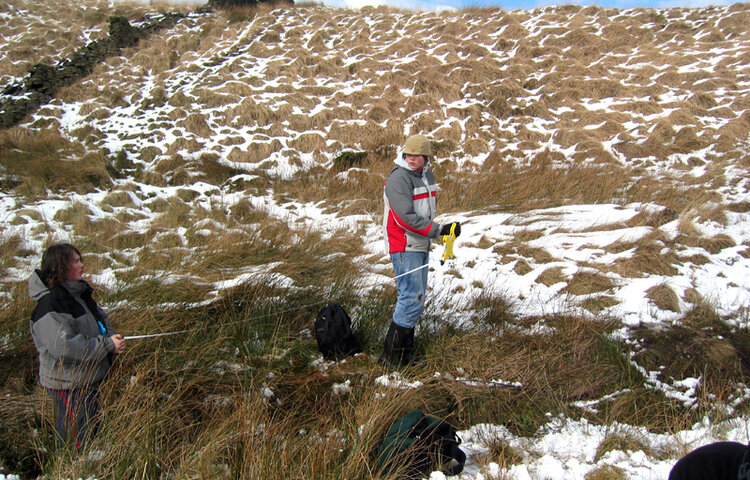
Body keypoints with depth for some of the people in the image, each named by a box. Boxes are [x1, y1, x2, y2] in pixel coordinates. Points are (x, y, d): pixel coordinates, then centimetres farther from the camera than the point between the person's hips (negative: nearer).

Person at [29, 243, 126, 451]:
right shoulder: (50, 305, -24)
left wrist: (111, 336, -7)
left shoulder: (80, 293, 5)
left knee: (92, 429, 23)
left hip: (89, 378, 9)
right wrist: (107, 345, -26)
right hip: (69, 385, -9)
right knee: (75, 441, 4)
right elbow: (63, 346, -32)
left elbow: (101, 319, 15)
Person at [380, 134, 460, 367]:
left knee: (415, 297, 13)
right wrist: (439, 229, -22)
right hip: (404, 247, -9)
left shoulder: (428, 175, 11)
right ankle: (391, 357, -1)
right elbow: (406, 218, -23)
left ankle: (405, 352, 24)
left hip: (421, 245, 9)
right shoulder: (398, 178, -17)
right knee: (412, 299, -11)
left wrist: (446, 227, 13)